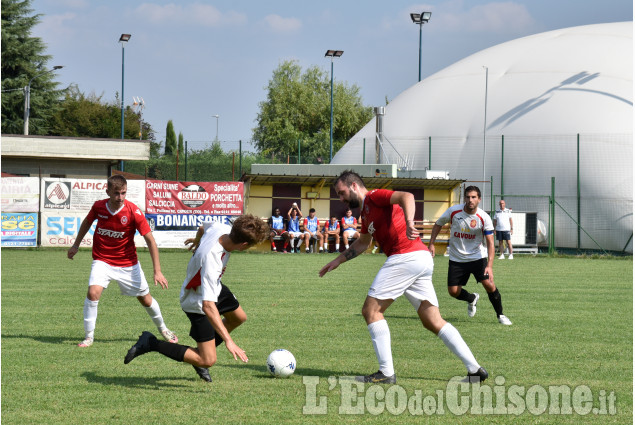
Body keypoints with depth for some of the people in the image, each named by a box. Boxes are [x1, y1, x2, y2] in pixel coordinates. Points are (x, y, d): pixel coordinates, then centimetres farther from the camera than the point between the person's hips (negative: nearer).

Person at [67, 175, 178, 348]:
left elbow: (150, 240, -17)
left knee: (145, 299, 11)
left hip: (128, 262, 0)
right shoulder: (98, 207, -12)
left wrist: (157, 271, -22)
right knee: (93, 292, -23)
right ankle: (89, 336, -9)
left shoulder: (133, 211, -20)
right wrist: (76, 245, 19)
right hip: (102, 260, 0)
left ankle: (163, 329, 38)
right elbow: (87, 222, 13)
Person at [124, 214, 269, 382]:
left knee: (239, 318, 29)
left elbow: (203, 227, 6)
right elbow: (208, 305, -47)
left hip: (213, 286, 9)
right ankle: (151, 344, -1)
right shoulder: (211, 260, -44)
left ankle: (202, 354, 42)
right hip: (197, 303, -9)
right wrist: (228, 341, -49)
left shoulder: (222, 229, -22)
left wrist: (197, 240, 31)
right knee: (208, 361, -9)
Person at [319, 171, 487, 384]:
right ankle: (475, 368, 3)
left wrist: (408, 222, -38)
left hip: (407, 257, -10)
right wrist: (338, 260, 44)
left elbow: (406, 196, -22)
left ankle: (386, 372, -8)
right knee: (433, 322, 8)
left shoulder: (374, 197, -2)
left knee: (371, 310, -5)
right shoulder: (366, 212, 26)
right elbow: (362, 243, 44)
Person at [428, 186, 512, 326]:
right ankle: (472, 299, 33)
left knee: (489, 284, -19)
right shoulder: (453, 211, -11)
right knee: (453, 291, -3)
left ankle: (500, 315, 2)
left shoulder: (484, 218, -15)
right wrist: (431, 244, -2)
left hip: (477, 257, -2)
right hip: (456, 259, 2)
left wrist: (489, 265, -30)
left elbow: (490, 243, -18)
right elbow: (438, 224, 8)